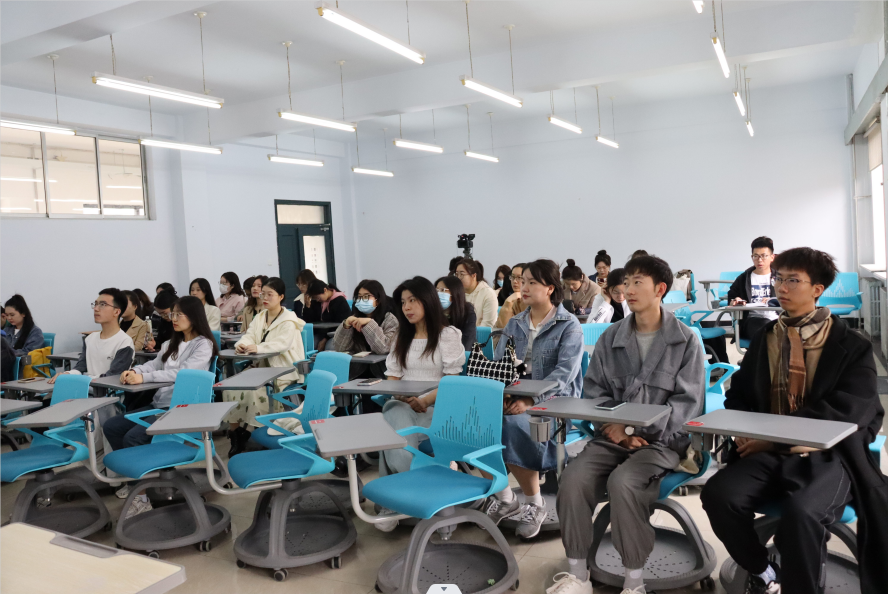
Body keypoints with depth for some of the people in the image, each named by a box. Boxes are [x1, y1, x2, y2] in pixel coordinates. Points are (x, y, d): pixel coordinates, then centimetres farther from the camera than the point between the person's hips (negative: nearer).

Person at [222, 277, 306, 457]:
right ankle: (234, 430, -5)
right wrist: (242, 343, -22)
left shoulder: (289, 320, -9)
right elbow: (250, 335, 3)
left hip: (283, 371, -7)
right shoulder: (260, 316, 14)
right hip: (262, 367, 7)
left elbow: (282, 343, -25)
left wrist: (258, 347, -38)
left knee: (254, 390, -28)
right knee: (231, 386, -12)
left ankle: (246, 430, -10)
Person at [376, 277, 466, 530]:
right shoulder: (402, 337, 22)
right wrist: (401, 396, -8)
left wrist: (426, 400, -18)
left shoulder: (448, 334, 7)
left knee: (395, 446, -32)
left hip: (435, 406, -3)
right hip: (402, 403, 3)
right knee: (398, 445, -32)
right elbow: (393, 378, 15)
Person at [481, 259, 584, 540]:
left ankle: (534, 503, -10)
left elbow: (565, 372, -15)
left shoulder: (568, 325, -2)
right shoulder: (514, 323, 15)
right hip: (515, 398, 5)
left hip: (556, 401, -5)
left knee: (514, 425, -34)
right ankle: (504, 497, -2)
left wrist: (531, 400, -28)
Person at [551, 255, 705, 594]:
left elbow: (688, 403, -7)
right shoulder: (610, 338, 8)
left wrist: (639, 429, -19)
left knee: (623, 482, -32)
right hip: (612, 436, 4)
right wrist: (616, 429, -11)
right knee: (573, 478, -23)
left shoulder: (686, 341, -2)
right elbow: (593, 392, 8)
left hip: (662, 440, -3)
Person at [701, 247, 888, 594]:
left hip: (826, 456, -3)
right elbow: (738, 394, 16)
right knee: (718, 494, -25)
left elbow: (846, 412, -11)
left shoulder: (851, 346, 1)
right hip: (768, 454, 4)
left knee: (800, 513, -36)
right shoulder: (763, 339, 14)